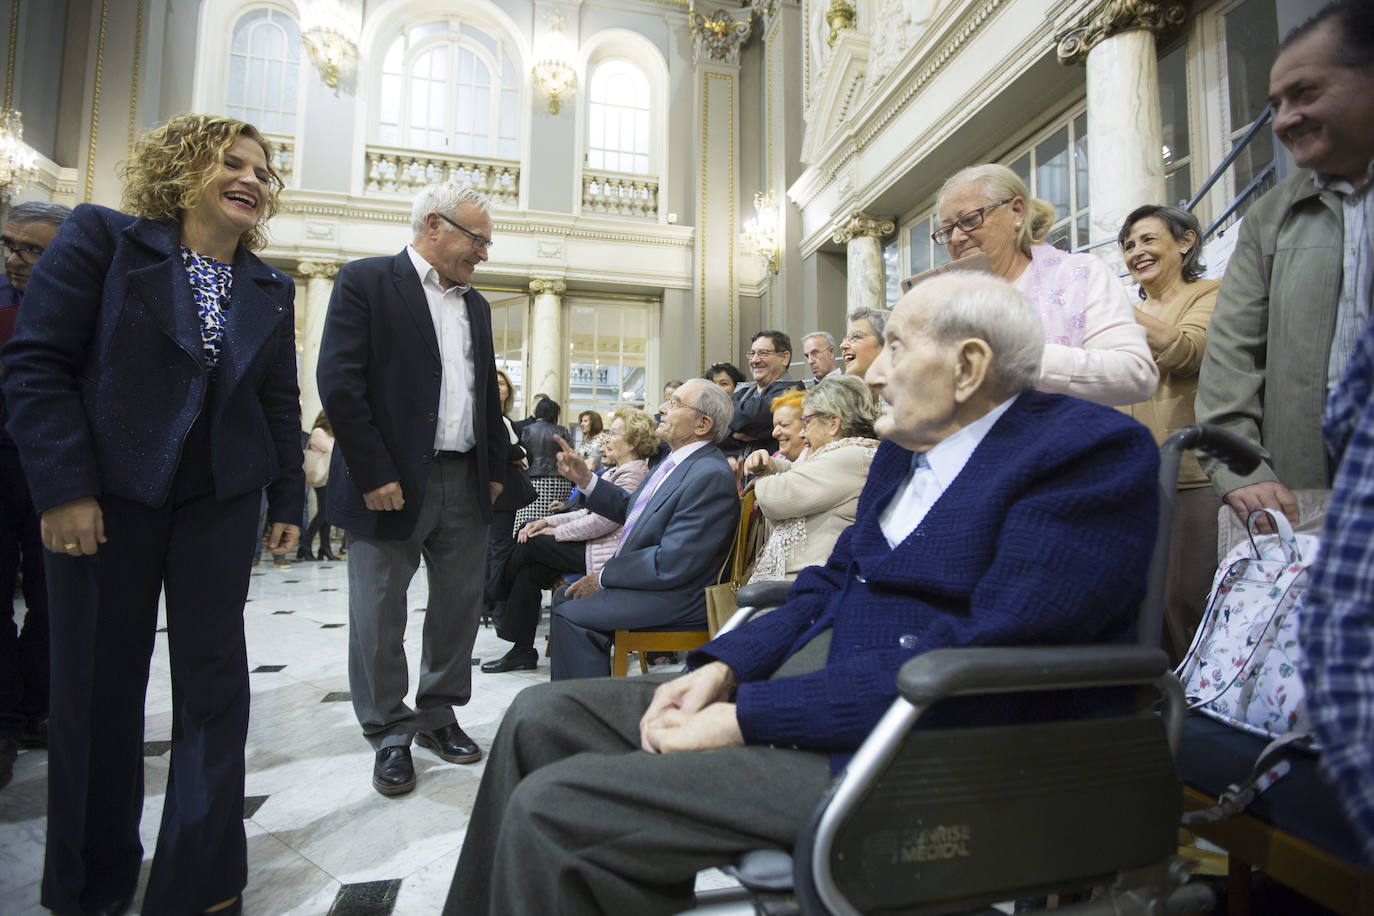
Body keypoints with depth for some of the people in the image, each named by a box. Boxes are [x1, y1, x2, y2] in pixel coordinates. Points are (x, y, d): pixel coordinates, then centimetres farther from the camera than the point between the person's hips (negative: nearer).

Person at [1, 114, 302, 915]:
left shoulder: (271, 289, 10)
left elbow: (281, 403, 11)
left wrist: (289, 503, 6)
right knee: (98, 686, 8)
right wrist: (64, 489, -13)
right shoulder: (103, 238, -1)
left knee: (216, 681, 4)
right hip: (107, 499, -2)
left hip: (221, 503, 3)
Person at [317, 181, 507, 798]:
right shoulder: (365, 282, -3)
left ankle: (438, 715, 29)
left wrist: (496, 469, 11)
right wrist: (373, 475, -15)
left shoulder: (475, 305, 17)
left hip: (466, 482, 6)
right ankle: (390, 735, 22)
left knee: (461, 603, 11)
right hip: (394, 482, -6)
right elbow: (339, 383, -11)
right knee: (380, 614, 5)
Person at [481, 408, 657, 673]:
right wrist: (548, 521, 6)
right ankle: (523, 651, 2)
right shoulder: (617, 471, 19)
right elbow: (589, 512, 18)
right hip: (593, 546, 9)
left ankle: (499, 600, 18)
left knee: (530, 545, -8)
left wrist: (557, 531, -9)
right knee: (529, 569, -4)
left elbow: (604, 521, -20)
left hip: (606, 556, -9)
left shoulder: (632, 473, -14)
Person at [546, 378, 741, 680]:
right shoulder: (672, 460, 9)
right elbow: (631, 509, 21)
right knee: (564, 596, 16)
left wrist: (603, 578, -15)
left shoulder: (712, 476, -23)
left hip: (678, 596, -10)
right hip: (644, 575, 11)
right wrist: (585, 479, 8)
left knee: (571, 616, -19)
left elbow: (671, 564, -26)